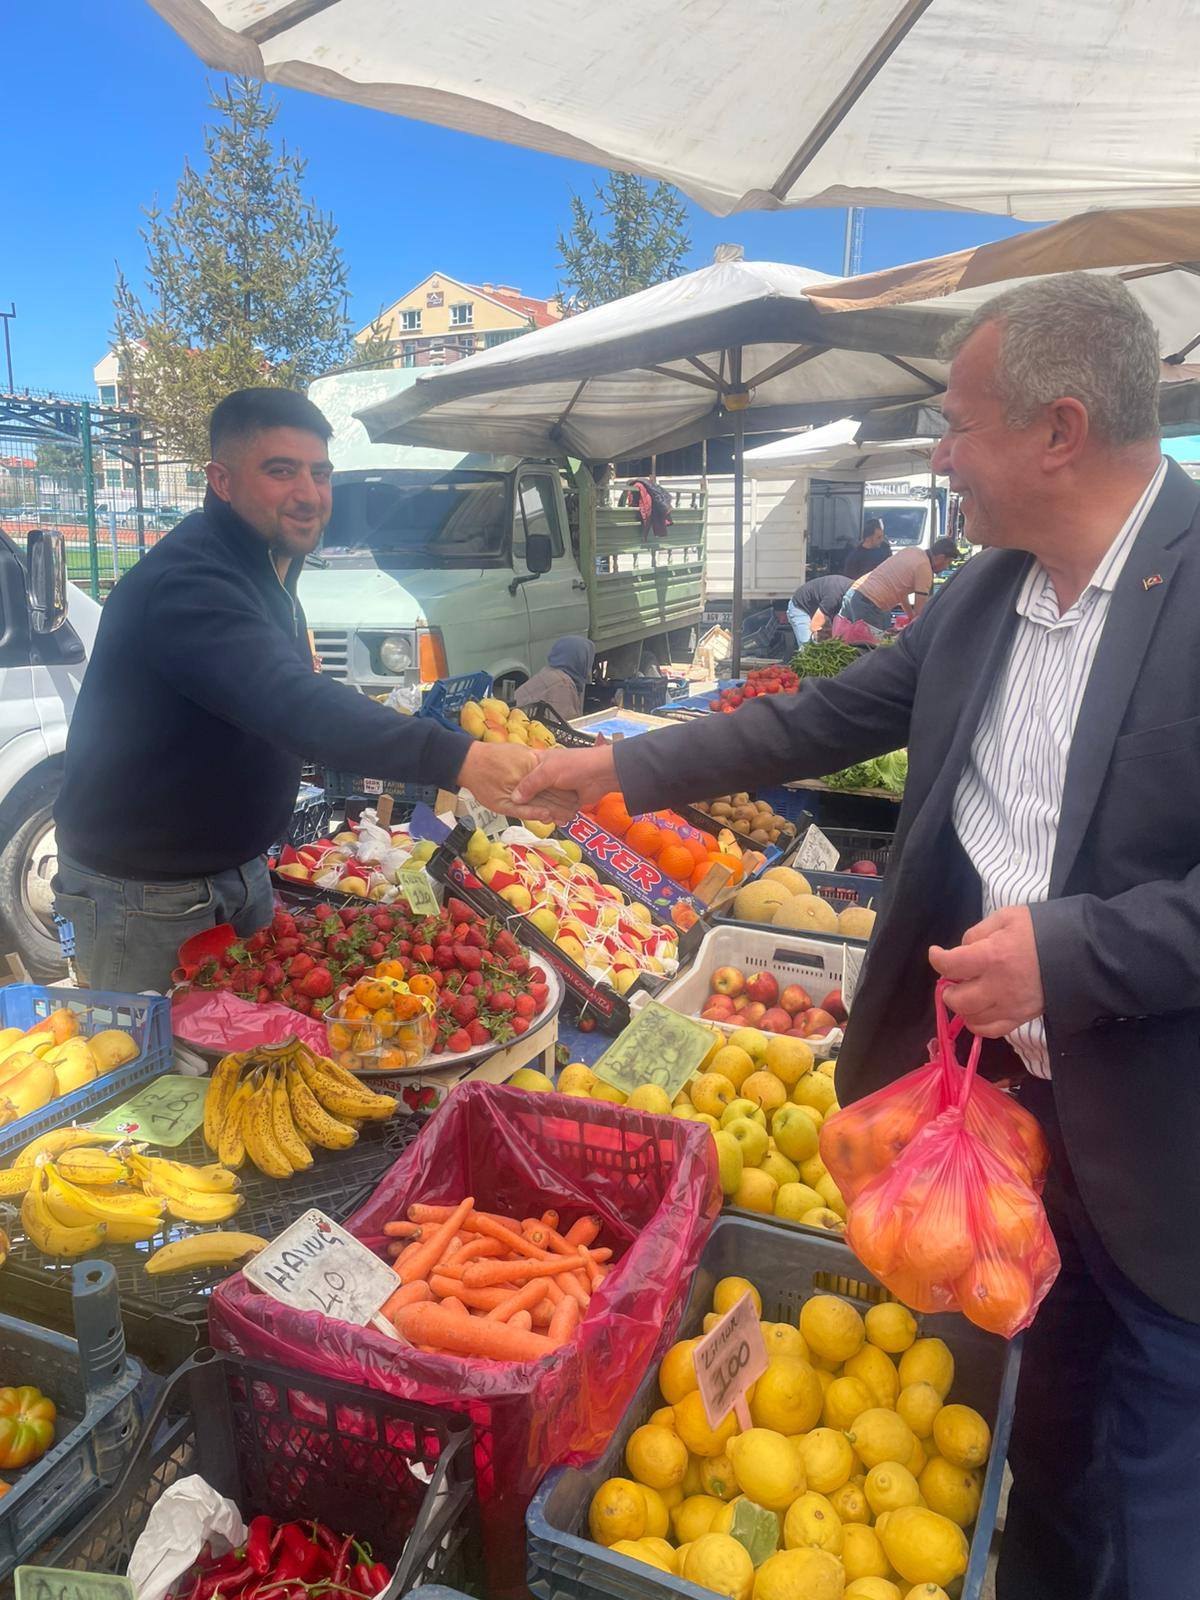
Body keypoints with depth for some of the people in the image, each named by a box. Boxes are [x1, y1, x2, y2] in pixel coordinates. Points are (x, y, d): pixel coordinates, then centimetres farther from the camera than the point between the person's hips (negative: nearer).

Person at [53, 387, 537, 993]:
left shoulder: (269, 564, 4)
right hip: (141, 895, -8)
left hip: (238, 868, 9)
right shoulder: (186, 580, -29)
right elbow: (292, 704, -45)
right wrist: (457, 759, -55)